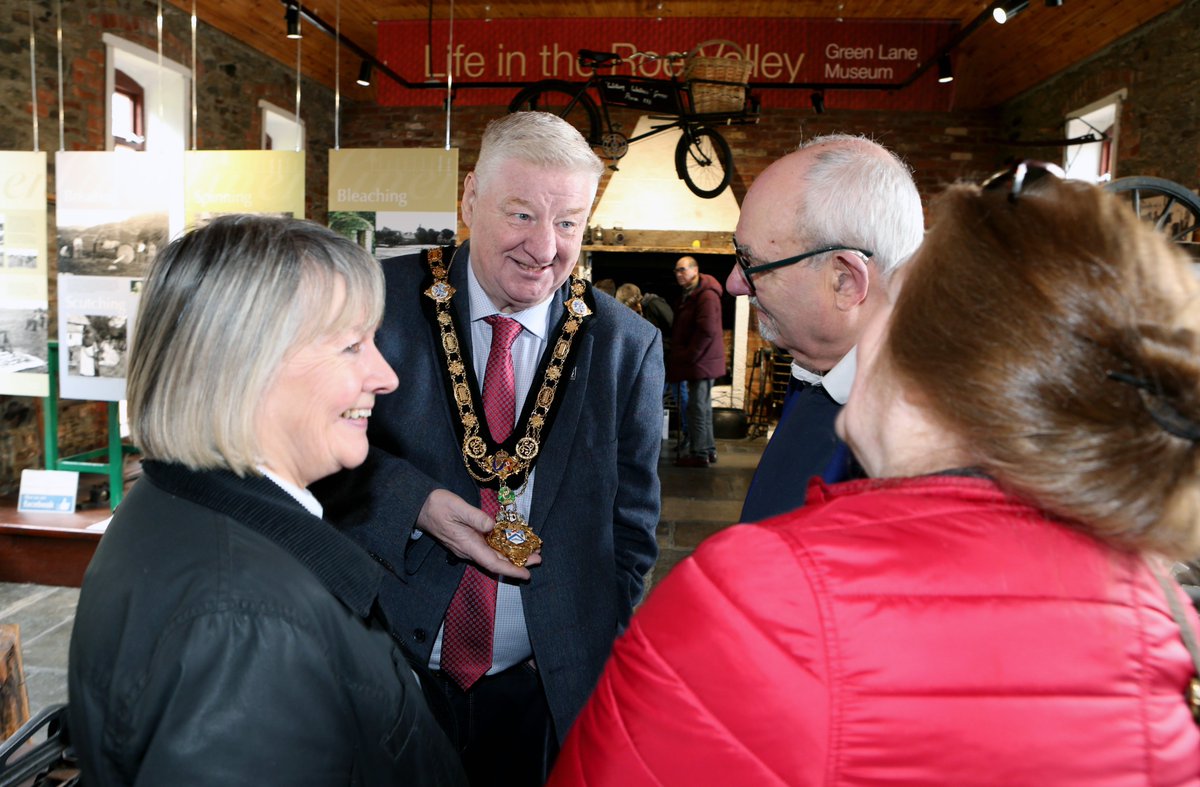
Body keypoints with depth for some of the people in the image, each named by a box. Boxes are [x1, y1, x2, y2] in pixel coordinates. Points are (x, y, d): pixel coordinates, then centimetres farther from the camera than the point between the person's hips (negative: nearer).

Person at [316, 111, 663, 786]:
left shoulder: (629, 347, -5)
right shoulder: (384, 302, -9)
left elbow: (631, 525, 1)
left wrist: (600, 666, -3)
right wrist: (414, 503, -21)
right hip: (389, 670, 0)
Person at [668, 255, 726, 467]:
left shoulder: (707, 295, -16)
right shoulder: (688, 295, 17)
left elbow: (707, 331, -25)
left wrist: (689, 357, -20)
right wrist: (680, 355, 14)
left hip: (702, 362, -10)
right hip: (699, 362, 10)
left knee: (698, 407, -6)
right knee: (702, 406, 16)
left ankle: (699, 454, -1)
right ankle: (708, 449, 25)